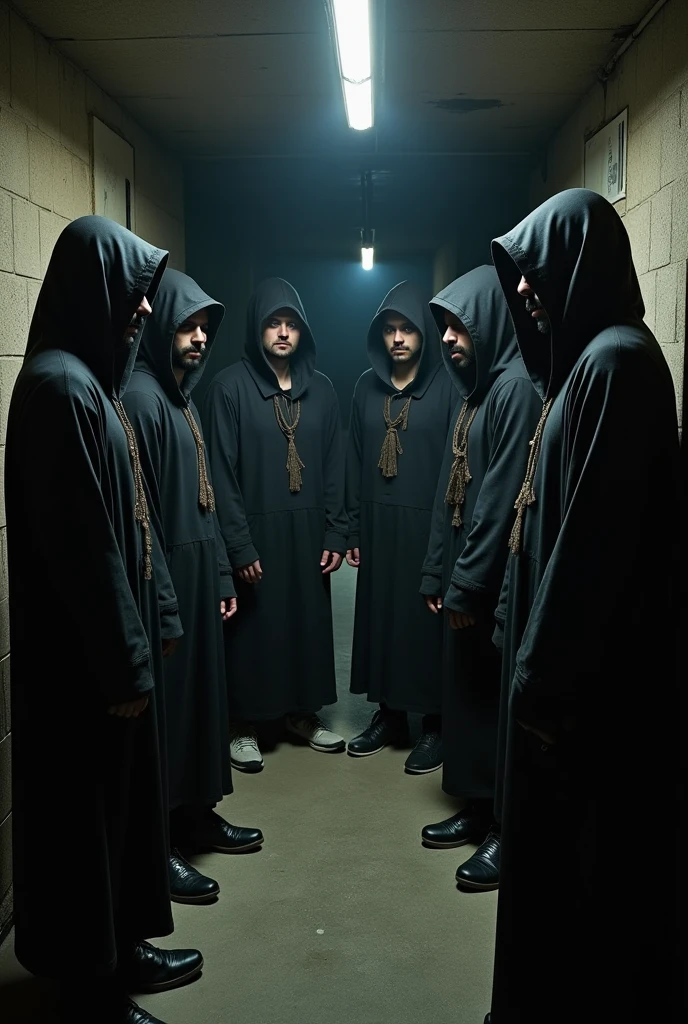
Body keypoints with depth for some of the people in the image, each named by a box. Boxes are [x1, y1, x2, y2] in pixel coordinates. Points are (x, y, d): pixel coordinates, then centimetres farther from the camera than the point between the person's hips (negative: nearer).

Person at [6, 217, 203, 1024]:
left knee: (121, 797, 19)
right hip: (82, 653, -10)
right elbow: (80, 543, -23)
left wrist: (157, 617, 17)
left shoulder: (92, 381, 11)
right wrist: (123, 660, -19)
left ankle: (119, 952, 36)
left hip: (111, 639, 10)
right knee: (85, 810, 5)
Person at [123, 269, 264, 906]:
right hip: (166, 583, -9)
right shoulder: (140, 397, -15)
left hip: (199, 576, 9)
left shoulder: (182, 397, 15)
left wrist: (222, 575, 16)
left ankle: (195, 814, 31)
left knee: (201, 692, 16)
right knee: (164, 703, -1)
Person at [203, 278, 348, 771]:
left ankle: (303, 713, 30)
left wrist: (336, 535, 2)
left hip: (308, 531, 4)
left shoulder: (320, 388, 6)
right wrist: (239, 545, -14)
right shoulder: (230, 386, -7)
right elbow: (221, 472, -10)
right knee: (252, 627, 5)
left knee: (309, 622, 12)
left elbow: (335, 467, 7)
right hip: (255, 531, -4)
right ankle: (245, 725, 21)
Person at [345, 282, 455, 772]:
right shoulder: (367, 386, 7)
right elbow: (355, 461, 9)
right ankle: (389, 715, 24)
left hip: (428, 526, -4)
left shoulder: (446, 388, -6)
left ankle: (435, 726, 15)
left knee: (427, 621, 2)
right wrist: (353, 530, 6)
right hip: (378, 525, 5)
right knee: (379, 616, 10)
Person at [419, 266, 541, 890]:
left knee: (499, 699, 1)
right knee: (466, 693, 15)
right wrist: (437, 574, 13)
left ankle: (509, 828, 15)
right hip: (465, 580, 9)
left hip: (495, 582, -9)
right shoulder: (476, 390, 15)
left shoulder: (517, 387, -15)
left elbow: (503, 497, -21)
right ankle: (478, 808, 29)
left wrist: (467, 583, -18)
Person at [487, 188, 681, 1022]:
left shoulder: (615, 360, -18)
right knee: (557, 854, 20)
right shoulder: (588, 359, 13)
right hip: (576, 654, 10)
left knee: (581, 864, 5)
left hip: (591, 669, -10)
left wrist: (546, 672, -19)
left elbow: (595, 537, -23)